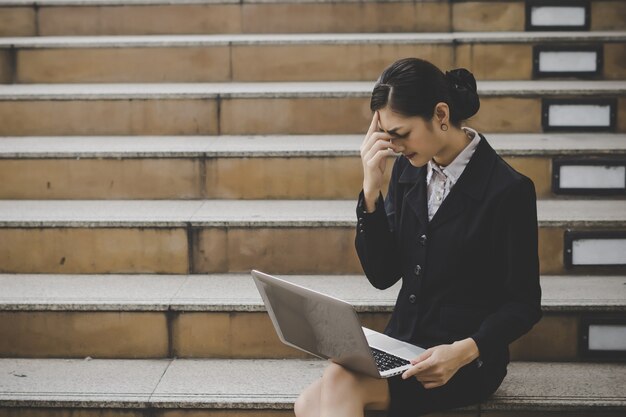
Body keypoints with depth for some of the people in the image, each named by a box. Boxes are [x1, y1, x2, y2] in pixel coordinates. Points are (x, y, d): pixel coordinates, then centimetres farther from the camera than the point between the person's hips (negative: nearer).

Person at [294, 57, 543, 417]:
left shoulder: (509, 190, -11)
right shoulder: (408, 170, 6)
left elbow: (524, 305, -7)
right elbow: (382, 275, 5)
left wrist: (464, 350, -25)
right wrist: (372, 188, -6)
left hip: (469, 360, -5)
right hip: (400, 345, 5)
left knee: (340, 384, -29)